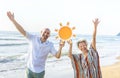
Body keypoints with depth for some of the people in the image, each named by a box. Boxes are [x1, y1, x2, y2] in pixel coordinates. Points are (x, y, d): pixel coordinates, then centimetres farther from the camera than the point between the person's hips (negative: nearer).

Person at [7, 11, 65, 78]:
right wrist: (13, 20, -22)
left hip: (40, 72, -1)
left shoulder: (50, 45, -8)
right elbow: (23, 31, -13)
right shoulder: (33, 38, -8)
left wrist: (60, 47, -33)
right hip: (29, 69, 1)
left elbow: (57, 56, -13)